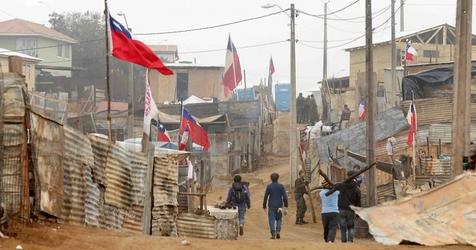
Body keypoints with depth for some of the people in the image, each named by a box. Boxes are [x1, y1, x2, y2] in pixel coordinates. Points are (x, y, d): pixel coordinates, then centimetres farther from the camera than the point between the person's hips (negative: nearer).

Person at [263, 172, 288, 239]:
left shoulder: (269, 186, -3)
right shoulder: (281, 186, 0)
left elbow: (265, 197, -3)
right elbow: (284, 197, -2)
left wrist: (264, 206, 6)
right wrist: (285, 206, 4)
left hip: (271, 206, -2)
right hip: (279, 206, 2)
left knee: (272, 220, 1)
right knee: (279, 219, 16)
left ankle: (273, 234, -5)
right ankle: (278, 231, -2)